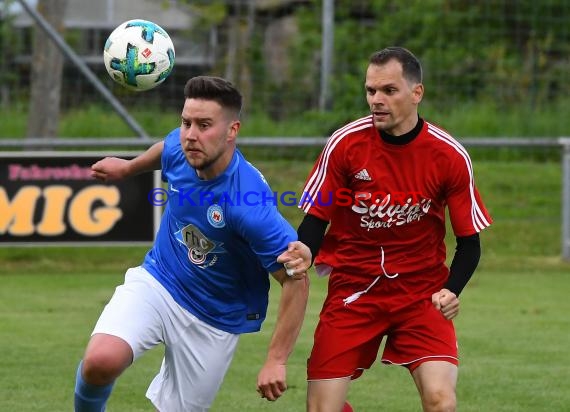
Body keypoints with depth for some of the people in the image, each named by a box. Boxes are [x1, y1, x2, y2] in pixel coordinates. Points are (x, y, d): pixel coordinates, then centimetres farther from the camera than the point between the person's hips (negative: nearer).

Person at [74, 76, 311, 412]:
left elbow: (296, 280, -24)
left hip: (214, 323, -3)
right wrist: (128, 167, 33)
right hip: (155, 282, 3)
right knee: (102, 360, -24)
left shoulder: (250, 206, -31)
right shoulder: (179, 148, -13)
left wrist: (277, 361, -25)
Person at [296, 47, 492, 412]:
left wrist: (452, 290, -18)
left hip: (423, 292, -1)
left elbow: (470, 240, 0)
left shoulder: (450, 156, -9)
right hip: (352, 289, 1)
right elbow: (315, 221, -1)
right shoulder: (345, 144, -9)